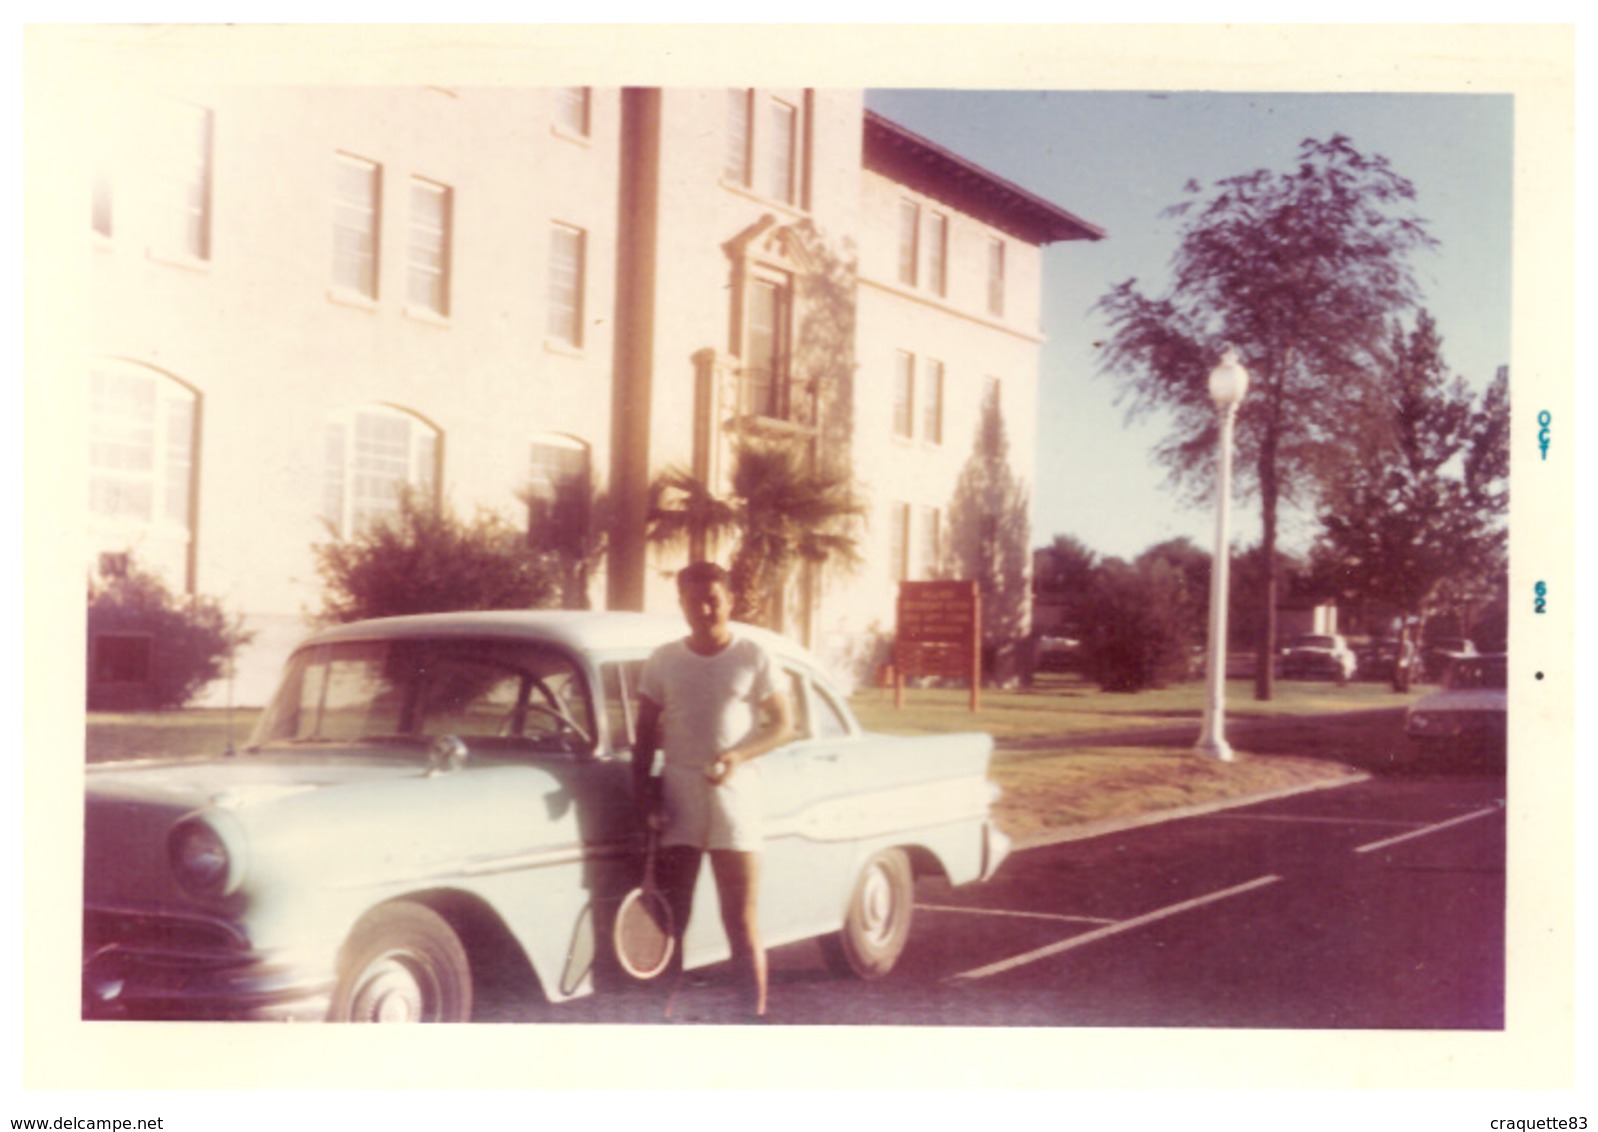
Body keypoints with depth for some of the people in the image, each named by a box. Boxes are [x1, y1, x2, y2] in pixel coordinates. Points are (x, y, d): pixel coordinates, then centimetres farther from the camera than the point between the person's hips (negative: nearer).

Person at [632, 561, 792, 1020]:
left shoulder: (753, 656, 1)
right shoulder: (663, 660, 7)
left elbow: (782, 724, 2)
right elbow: (645, 734, 9)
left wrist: (739, 755, -16)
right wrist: (643, 795, -3)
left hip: (733, 792, -2)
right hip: (676, 796, 2)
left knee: (741, 922, -1)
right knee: (670, 919, 4)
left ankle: (756, 1015, 5)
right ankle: (665, 1012, 11)